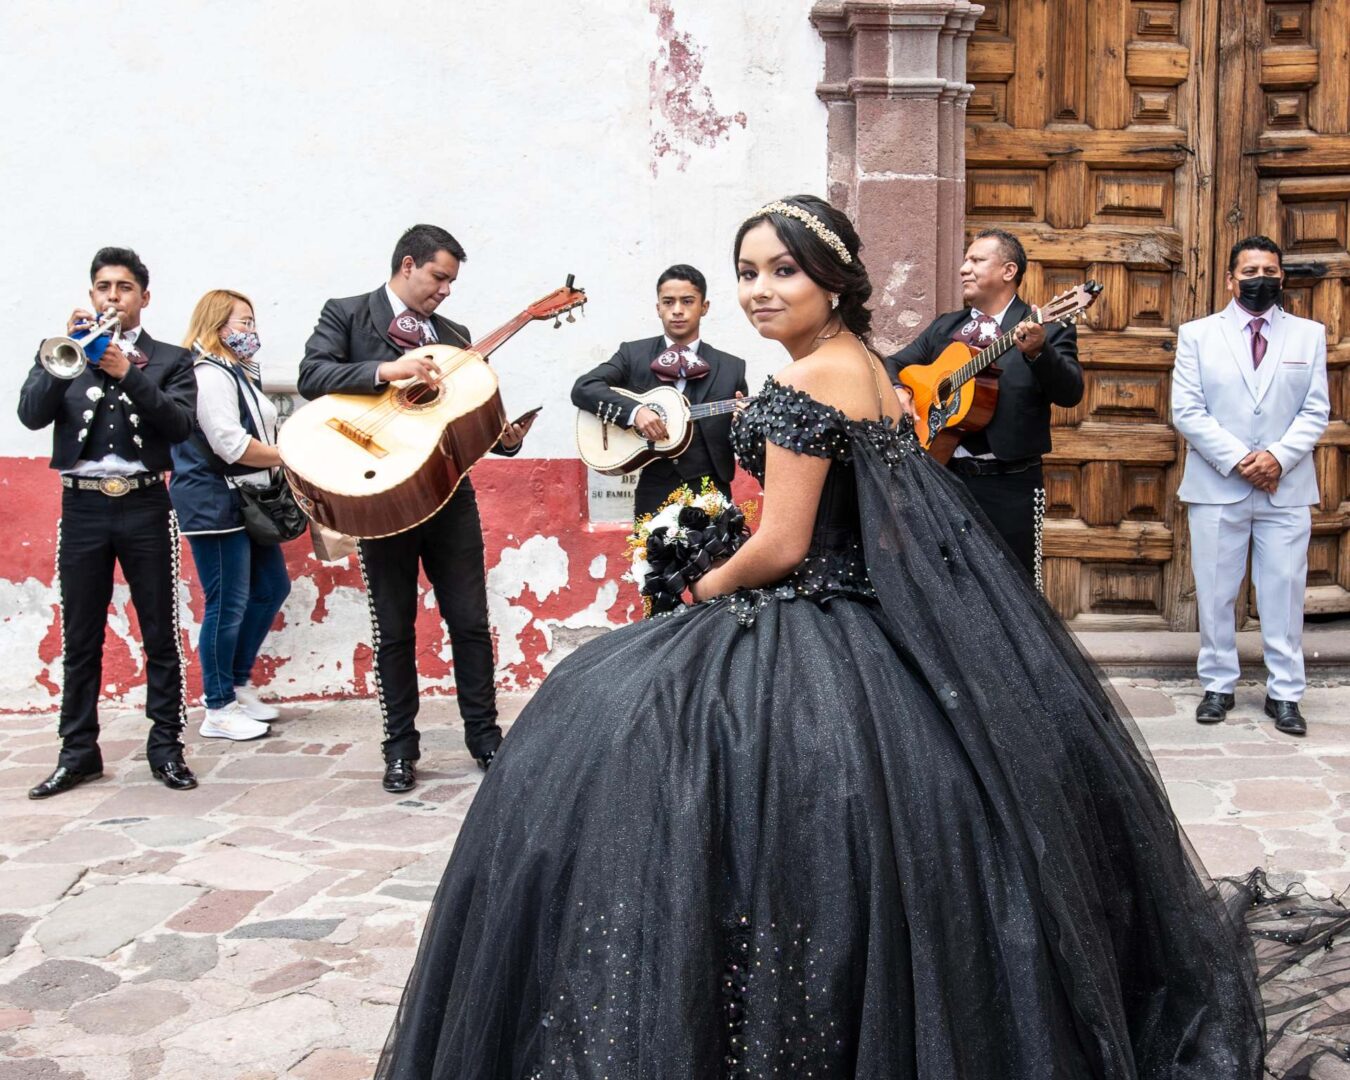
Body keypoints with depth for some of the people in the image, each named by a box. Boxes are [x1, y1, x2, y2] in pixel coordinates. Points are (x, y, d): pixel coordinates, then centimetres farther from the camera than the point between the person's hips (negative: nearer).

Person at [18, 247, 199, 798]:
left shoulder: (170, 360, 8)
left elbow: (180, 424, -7)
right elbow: (32, 414, -3)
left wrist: (127, 373, -17)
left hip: (145, 506, -1)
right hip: (82, 507, 1)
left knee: (160, 634, 2)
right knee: (80, 639, 5)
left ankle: (166, 747, 10)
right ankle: (78, 751, 13)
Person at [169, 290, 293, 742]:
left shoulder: (239, 373, 16)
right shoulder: (208, 375, -15)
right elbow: (231, 445, -23)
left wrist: (286, 454, 5)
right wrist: (290, 456, -13)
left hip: (245, 501, 11)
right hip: (214, 504, -10)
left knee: (271, 588, 15)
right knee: (228, 606, -5)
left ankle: (238, 685, 27)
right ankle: (218, 710, 6)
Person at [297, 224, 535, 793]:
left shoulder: (454, 335, 16)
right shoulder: (346, 315, 3)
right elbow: (312, 375, -13)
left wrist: (502, 436, -4)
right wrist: (385, 370, -23)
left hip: (449, 491, 4)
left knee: (470, 621, 4)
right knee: (394, 628, 5)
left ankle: (484, 734, 15)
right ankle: (401, 747, 15)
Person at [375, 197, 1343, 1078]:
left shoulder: (804, 385, -17)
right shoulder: (870, 366, 12)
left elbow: (783, 546, -19)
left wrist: (709, 589, 1)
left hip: (819, 632, -10)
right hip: (890, 617, 10)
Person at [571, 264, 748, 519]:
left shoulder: (731, 367, 7)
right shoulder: (633, 354, 6)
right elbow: (583, 388, -6)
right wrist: (633, 410, -20)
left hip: (709, 493, 0)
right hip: (654, 493, 0)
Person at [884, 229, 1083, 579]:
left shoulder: (1048, 329, -3)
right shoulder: (943, 327, 14)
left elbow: (1070, 393, -15)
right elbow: (894, 365, 17)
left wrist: (1037, 351, -33)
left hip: (1010, 484, -5)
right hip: (944, 475, 5)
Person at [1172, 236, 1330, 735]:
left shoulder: (1309, 334, 8)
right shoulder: (1197, 334, 4)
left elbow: (1316, 411, 3)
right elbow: (1187, 411, -4)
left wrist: (1278, 457, -13)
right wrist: (1238, 459, -13)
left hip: (1287, 488, 1)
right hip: (1216, 485, -1)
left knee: (1284, 593, 3)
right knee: (1215, 594, 5)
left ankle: (1284, 693, 12)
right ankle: (1218, 685, 17)